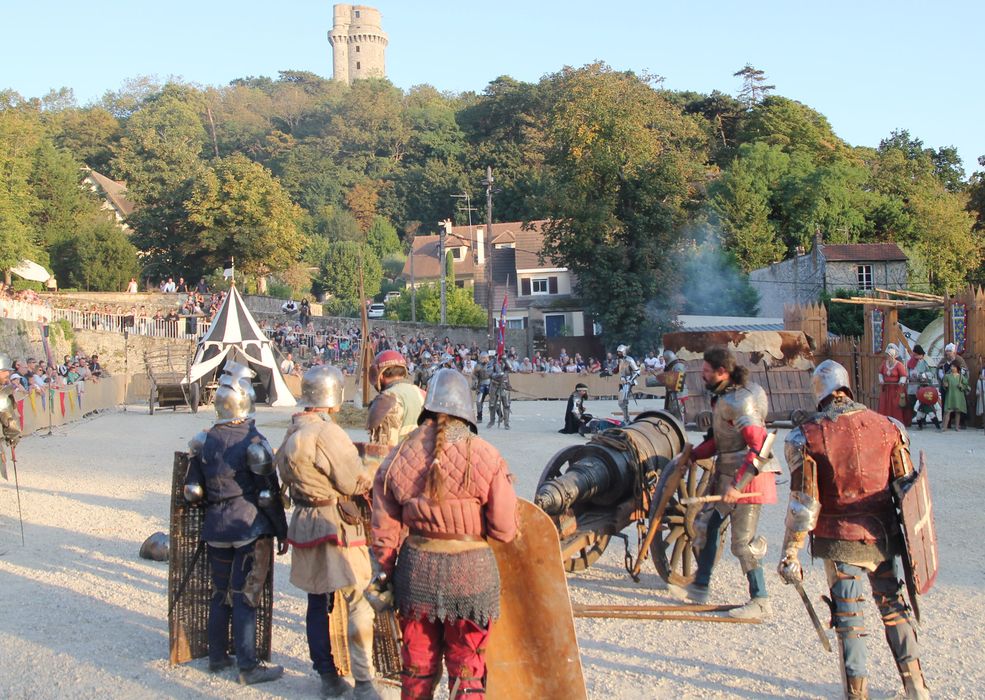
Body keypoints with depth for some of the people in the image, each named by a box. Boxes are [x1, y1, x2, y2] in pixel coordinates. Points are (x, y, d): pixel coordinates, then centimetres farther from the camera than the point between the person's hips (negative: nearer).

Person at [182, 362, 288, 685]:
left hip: (216, 528, 5)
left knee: (221, 592, 17)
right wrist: (282, 531, -3)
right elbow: (269, 494, -12)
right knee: (245, 596, -1)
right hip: (251, 528, -5)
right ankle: (248, 667, 3)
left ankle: (217, 657, 26)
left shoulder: (203, 441, 2)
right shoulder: (254, 442, -13)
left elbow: (193, 491, 5)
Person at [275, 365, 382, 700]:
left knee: (318, 603, 14)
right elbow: (355, 483, -16)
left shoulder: (293, 431, 9)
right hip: (336, 525, -9)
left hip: (306, 520, 9)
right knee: (357, 605, -2)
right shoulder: (326, 432, -20)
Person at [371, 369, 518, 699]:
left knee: (418, 663, 20)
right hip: (470, 572, -2)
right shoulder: (485, 455, -14)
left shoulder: (400, 455, -5)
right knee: (467, 669, 13)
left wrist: (386, 570, 15)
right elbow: (504, 529, -12)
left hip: (416, 569, 3)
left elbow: (384, 526, 1)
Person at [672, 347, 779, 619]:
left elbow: (758, 448, -27)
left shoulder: (740, 400, -20)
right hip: (727, 474, 10)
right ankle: (700, 587, 24)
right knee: (706, 525, 14)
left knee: (743, 542, -3)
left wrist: (737, 485, -29)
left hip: (748, 477, -10)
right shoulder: (722, 397, 11)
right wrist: (691, 456, 12)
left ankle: (760, 601, 10)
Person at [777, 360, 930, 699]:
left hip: (840, 539, -3)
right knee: (893, 604, 20)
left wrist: (790, 552, -6)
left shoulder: (806, 436, -11)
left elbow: (803, 502, -13)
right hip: (883, 535, 3)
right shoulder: (888, 427, -2)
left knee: (848, 615, 7)